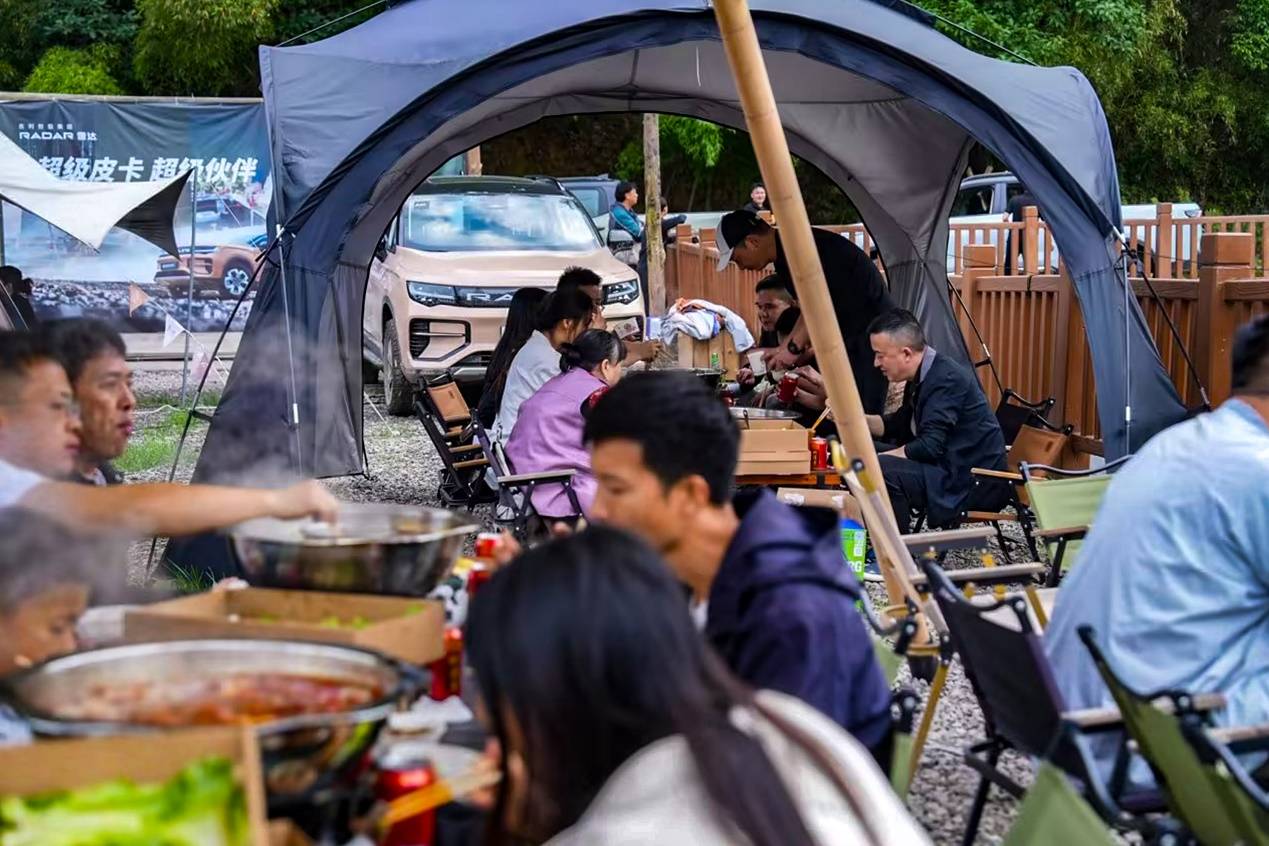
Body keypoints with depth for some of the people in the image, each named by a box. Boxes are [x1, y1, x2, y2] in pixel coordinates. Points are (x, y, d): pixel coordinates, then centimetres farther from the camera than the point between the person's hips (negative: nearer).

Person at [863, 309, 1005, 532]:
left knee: (880, 470, -28)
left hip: (971, 482, -10)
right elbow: (897, 426, 21)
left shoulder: (946, 379, -20)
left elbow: (930, 446, -26)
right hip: (947, 465, 10)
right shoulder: (922, 376, 9)